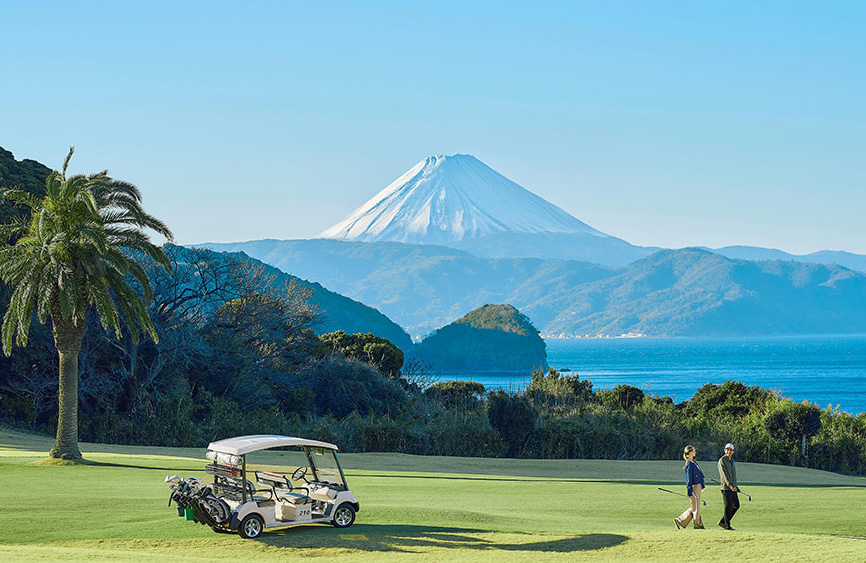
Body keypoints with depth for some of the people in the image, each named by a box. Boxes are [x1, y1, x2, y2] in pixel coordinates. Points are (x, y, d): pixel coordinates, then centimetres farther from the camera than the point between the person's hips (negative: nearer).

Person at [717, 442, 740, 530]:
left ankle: (722, 522, 15)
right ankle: (727, 525, 3)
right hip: (726, 487, -8)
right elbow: (725, 474, -20)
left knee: (736, 505, 7)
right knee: (728, 506, -6)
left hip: (733, 487, 8)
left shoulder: (732, 461, 18)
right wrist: (731, 486, -29)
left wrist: (736, 486, 25)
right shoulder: (722, 460, -9)